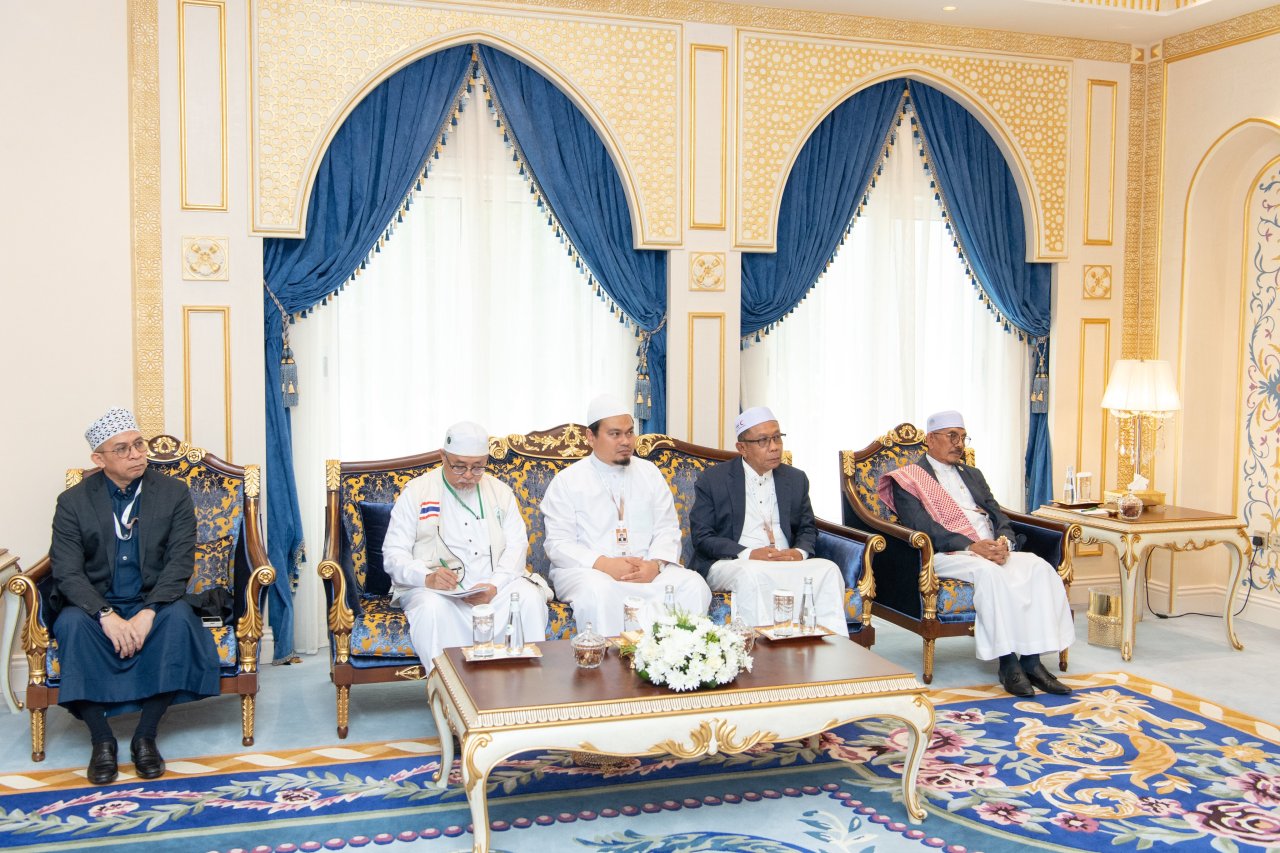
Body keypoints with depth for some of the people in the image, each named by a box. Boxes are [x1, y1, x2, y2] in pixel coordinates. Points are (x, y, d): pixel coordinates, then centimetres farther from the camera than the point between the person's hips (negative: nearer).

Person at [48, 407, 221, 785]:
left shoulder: (174, 493, -1)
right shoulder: (73, 501, -1)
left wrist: (149, 612, -25)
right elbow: (67, 571, -9)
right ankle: (101, 740, -21)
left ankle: (146, 736, -22)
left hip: (153, 603, 0)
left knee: (179, 617, -33)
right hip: (95, 605, 1)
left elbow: (180, 562, -8)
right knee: (71, 624, -32)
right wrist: (106, 615, -27)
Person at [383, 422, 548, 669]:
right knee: (433, 608, -36)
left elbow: (516, 546, 6)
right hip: (436, 588, -2)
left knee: (530, 598, -28)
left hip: (496, 584, 2)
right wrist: (427, 577, -21)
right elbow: (393, 554, 1)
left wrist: (494, 586, -14)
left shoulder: (500, 491, 15)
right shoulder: (416, 492, 7)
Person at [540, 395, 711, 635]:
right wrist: (604, 564, -20)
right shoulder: (567, 481, 3)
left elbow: (667, 530, 9)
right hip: (588, 571, -3)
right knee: (598, 592, -38)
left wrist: (656, 564, -13)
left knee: (694, 585, -24)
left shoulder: (649, 473, 14)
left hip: (647, 569, 3)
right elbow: (558, 544, -4)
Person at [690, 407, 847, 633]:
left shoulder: (796, 479, 16)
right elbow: (701, 536, -3)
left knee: (828, 569, -25)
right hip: (729, 565, -3)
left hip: (786, 563, 4)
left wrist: (800, 552, -6)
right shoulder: (713, 480, 3)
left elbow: (808, 529, 20)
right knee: (752, 575, -38)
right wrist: (748, 554, -18)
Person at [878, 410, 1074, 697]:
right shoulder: (908, 479, 5)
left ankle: (1031, 660, -23)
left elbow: (999, 515, 16)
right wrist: (970, 546, -22)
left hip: (994, 552, 6)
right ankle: (1008, 662, -29)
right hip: (946, 556, -6)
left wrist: (1004, 542, -8)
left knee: (1039, 567, -22)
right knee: (989, 572, -36)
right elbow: (923, 528, -10)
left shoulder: (973, 475, 27)